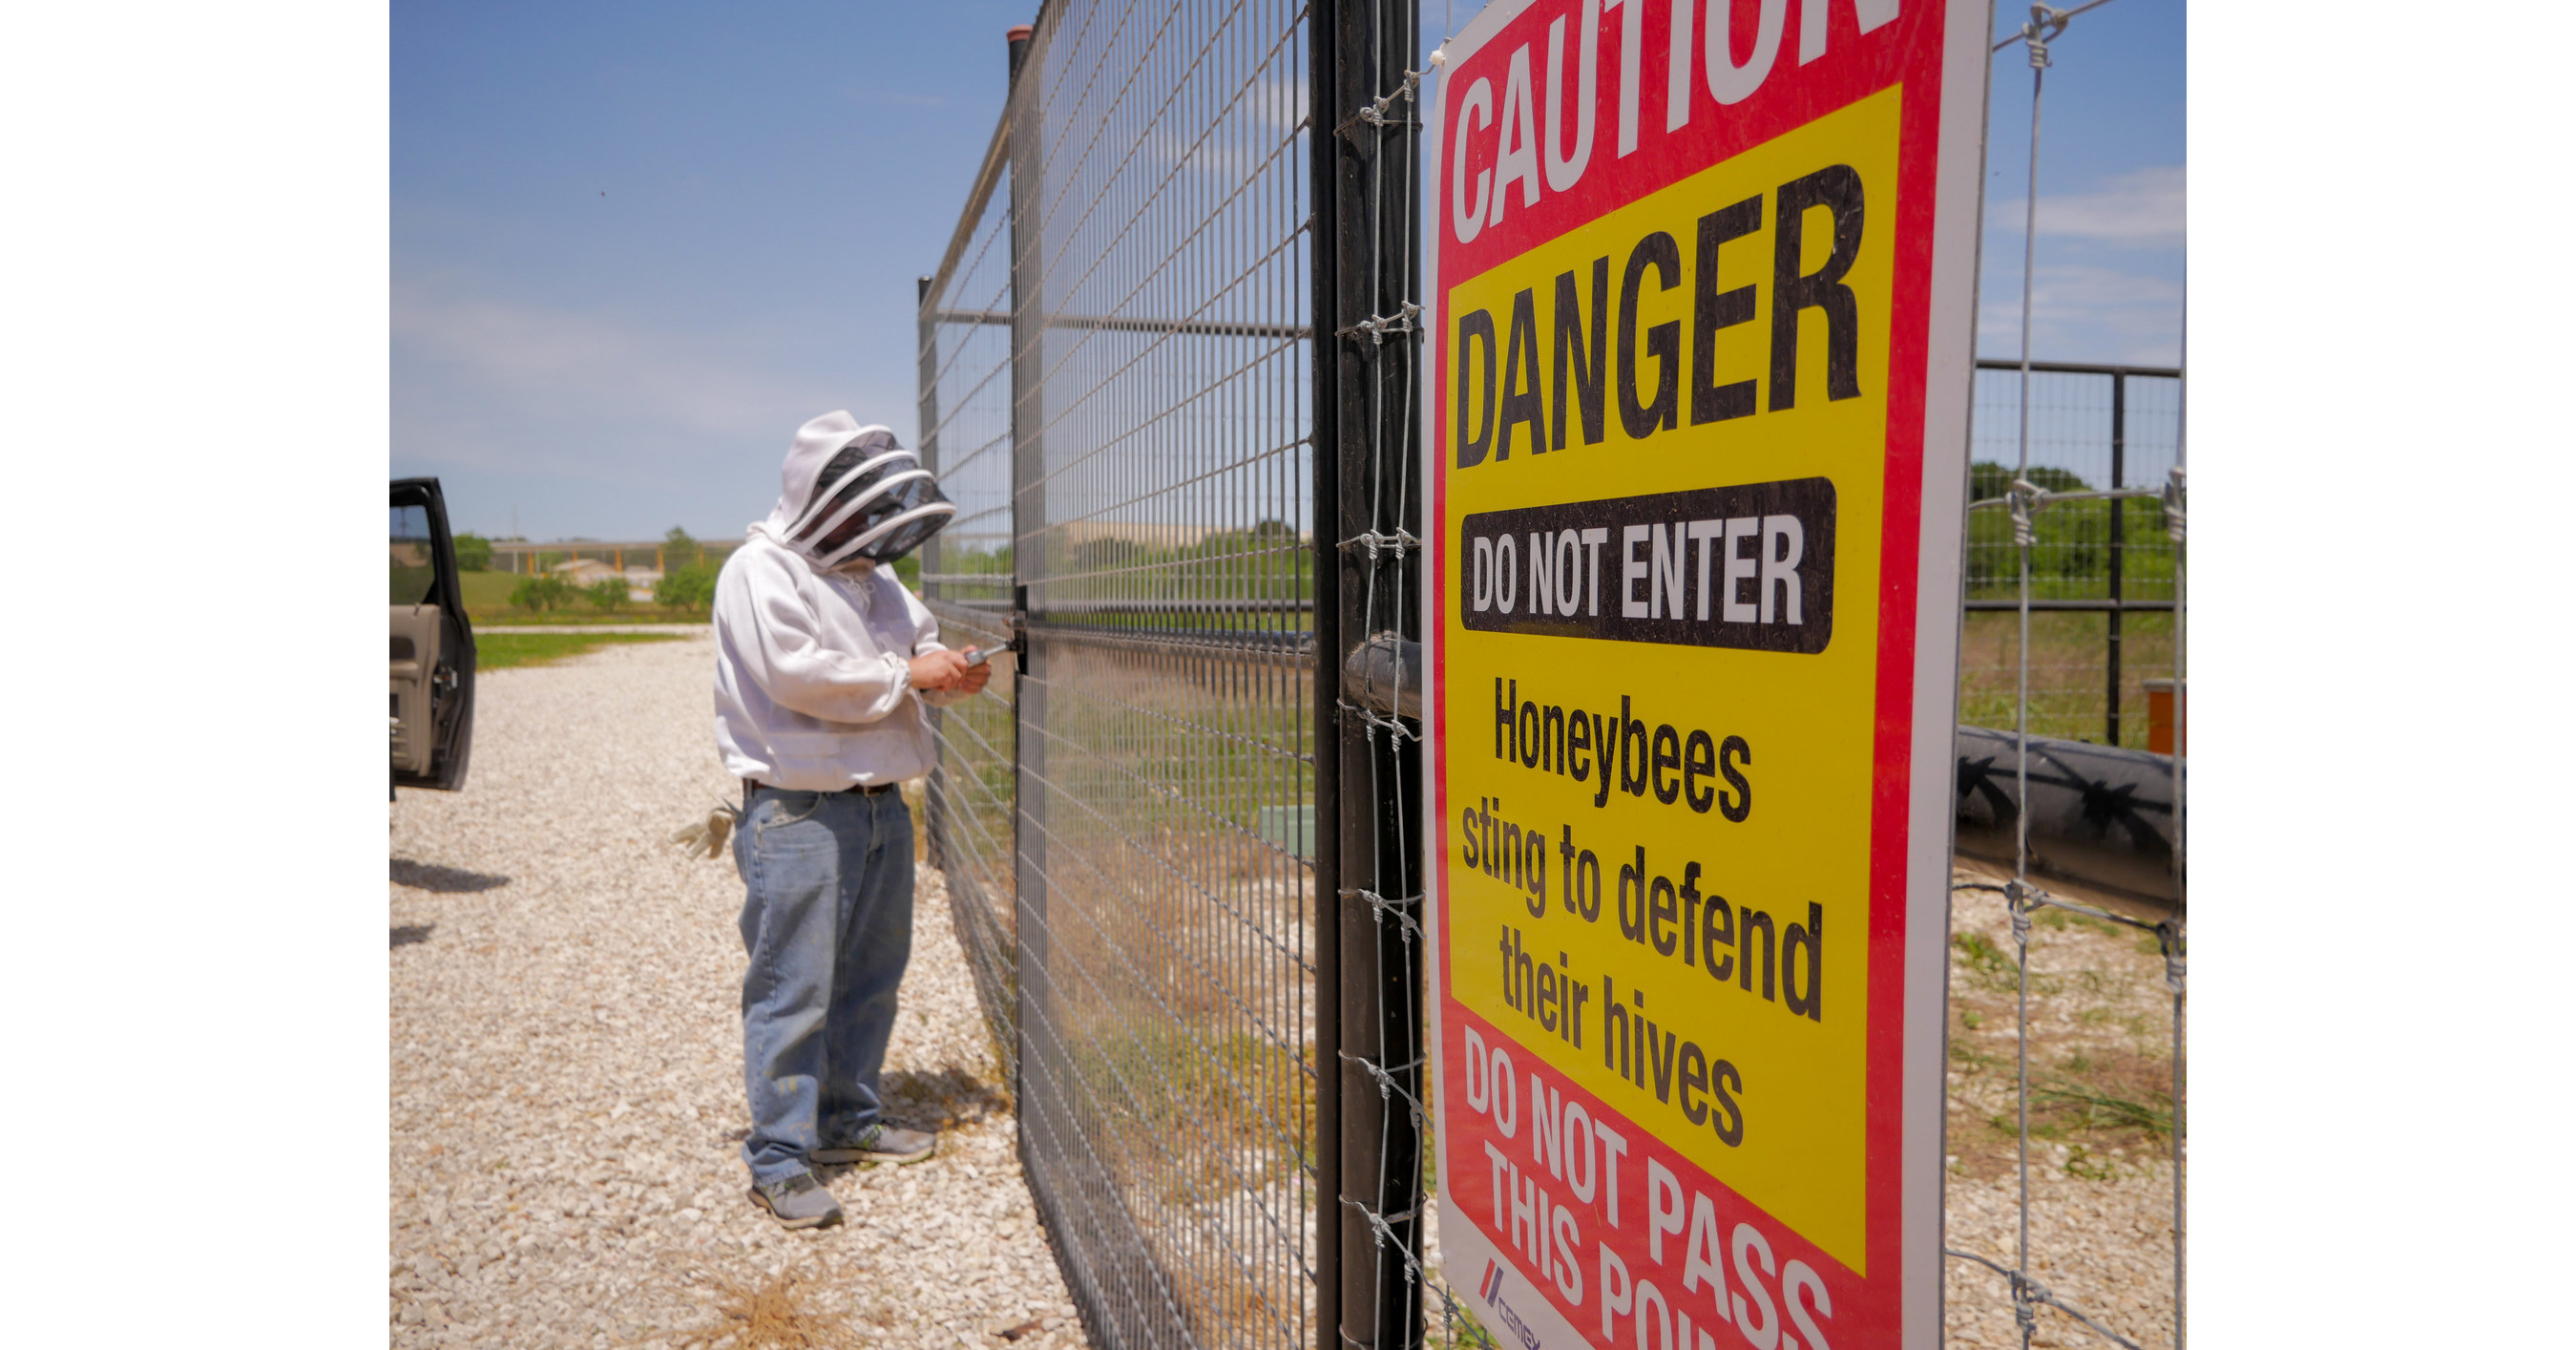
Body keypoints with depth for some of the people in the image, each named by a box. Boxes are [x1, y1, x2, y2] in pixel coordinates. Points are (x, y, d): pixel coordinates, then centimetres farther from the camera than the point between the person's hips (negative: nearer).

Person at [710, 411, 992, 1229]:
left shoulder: (874, 578, 18)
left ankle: (849, 1119, 30)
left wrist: (953, 673, 0)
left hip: (882, 805, 8)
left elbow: (922, 643, 25)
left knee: (871, 975, 15)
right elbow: (795, 673, -20)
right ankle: (778, 1158, 4)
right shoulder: (760, 571, -8)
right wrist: (906, 676, -15)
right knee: (793, 986, -5)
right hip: (799, 813, -8)